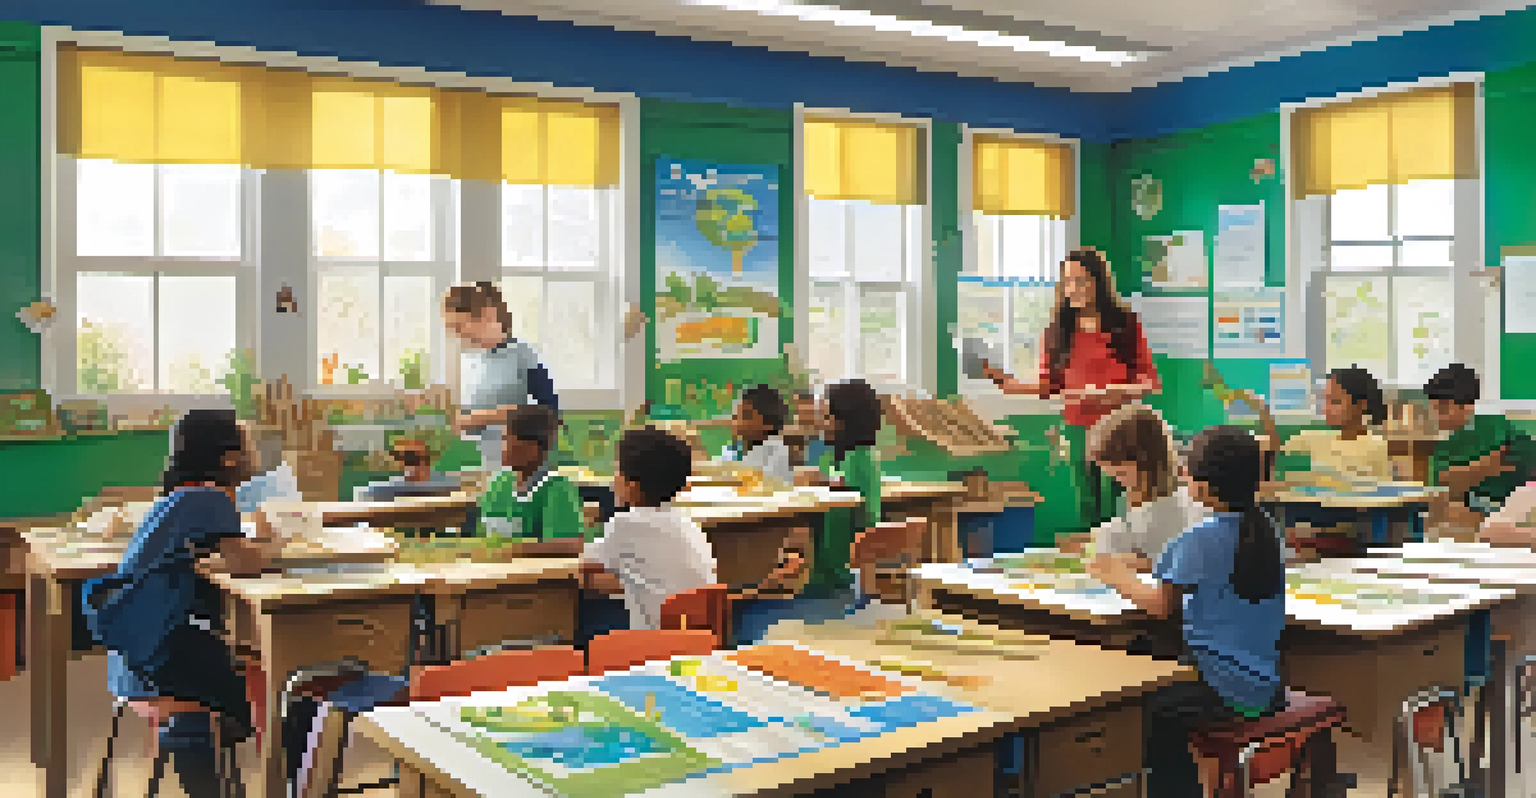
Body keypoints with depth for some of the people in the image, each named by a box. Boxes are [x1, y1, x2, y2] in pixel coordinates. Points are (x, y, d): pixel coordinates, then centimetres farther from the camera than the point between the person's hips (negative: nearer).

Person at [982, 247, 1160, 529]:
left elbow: (1150, 382, 0)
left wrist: (1115, 393, -18)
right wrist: (1004, 381, -6)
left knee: (1115, 513, -5)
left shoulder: (1125, 325, -2)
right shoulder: (1060, 330, 6)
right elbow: (1048, 386, 8)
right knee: (1088, 512, 6)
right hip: (1079, 430, 3)